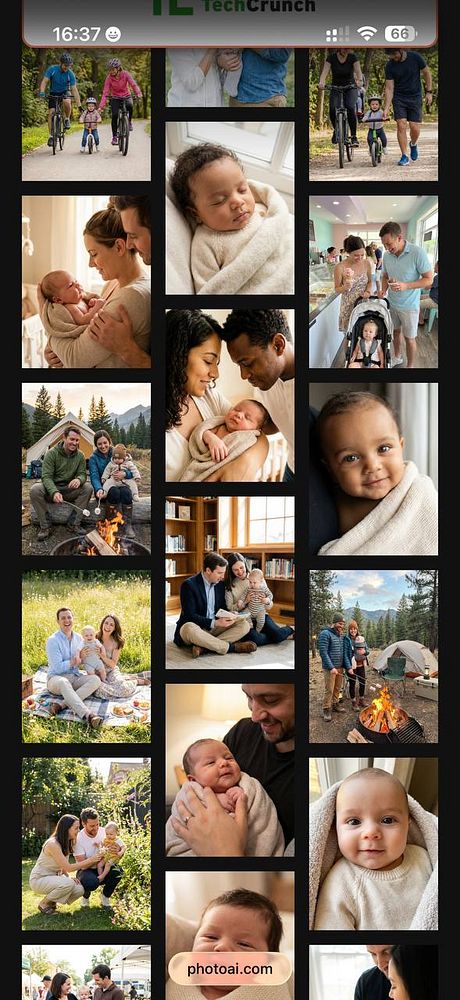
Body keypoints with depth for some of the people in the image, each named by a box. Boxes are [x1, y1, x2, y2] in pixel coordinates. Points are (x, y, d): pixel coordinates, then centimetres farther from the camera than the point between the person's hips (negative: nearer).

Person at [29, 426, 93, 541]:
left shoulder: (80, 455, -1)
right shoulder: (52, 453, -12)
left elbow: (82, 474, -3)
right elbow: (46, 476, -18)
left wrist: (79, 479, -31)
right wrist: (54, 492, -39)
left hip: (70, 491, 3)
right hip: (51, 489, -3)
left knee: (88, 487, -25)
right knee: (35, 489, -33)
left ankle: (73, 524, -19)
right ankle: (45, 526, -21)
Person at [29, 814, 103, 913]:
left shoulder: (67, 843, 3)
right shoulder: (53, 844, -25)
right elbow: (68, 868, -25)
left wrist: (69, 878, -9)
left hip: (53, 878, 8)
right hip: (38, 880, -8)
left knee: (79, 890, -13)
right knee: (68, 884, -32)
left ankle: (51, 901, 10)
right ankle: (44, 904, -9)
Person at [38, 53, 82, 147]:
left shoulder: (70, 74, -19)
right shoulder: (52, 69, -18)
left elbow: (74, 90, -19)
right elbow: (44, 81, -21)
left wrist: (79, 105, -25)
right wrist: (42, 92, -41)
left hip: (65, 92, -1)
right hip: (53, 93, 1)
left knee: (67, 102, -36)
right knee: (51, 113, -13)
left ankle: (67, 119, -9)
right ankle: (51, 136, -5)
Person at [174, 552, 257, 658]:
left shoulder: (220, 584, 8)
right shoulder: (189, 585, -12)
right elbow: (190, 616, -18)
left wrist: (229, 616, -8)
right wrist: (215, 623, -28)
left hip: (214, 629, 6)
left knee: (244, 625, -14)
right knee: (190, 628, -41)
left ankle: (203, 647, -30)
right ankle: (232, 647, -30)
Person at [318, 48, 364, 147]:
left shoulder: (353, 57, -8)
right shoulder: (331, 57, -8)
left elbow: (358, 70, -21)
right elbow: (325, 71, -21)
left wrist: (360, 80, -43)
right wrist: (321, 82, -41)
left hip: (350, 88, -1)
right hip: (336, 88, 1)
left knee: (350, 108, -28)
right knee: (332, 109, -25)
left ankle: (354, 136, -19)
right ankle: (336, 130, 5)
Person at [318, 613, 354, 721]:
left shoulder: (341, 636, 10)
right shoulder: (325, 634, -13)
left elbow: (344, 653, 12)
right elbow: (323, 652, -17)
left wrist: (348, 667, 3)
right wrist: (331, 667, -21)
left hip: (340, 667, 7)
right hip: (329, 668, -7)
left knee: (337, 688, 14)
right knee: (329, 690, -4)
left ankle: (335, 704, 30)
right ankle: (326, 709, 6)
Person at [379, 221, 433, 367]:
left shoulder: (418, 253, -22)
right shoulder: (387, 255, -4)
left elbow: (429, 279, -17)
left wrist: (405, 286, -29)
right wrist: (384, 290, -9)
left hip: (409, 305, -5)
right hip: (391, 302, 5)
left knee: (409, 338, 7)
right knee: (395, 331, 20)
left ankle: (410, 366, 23)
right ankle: (397, 357, 41)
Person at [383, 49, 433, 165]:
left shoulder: (415, 57, -10)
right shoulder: (390, 66, -8)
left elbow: (426, 73, 4)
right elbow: (389, 88, -5)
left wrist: (428, 92, -1)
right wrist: (386, 109, -12)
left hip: (415, 97, 0)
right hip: (399, 99, 0)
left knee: (415, 128, -6)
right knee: (401, 126, -13)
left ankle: (413, 144, 27)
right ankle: (404, 157, -7)